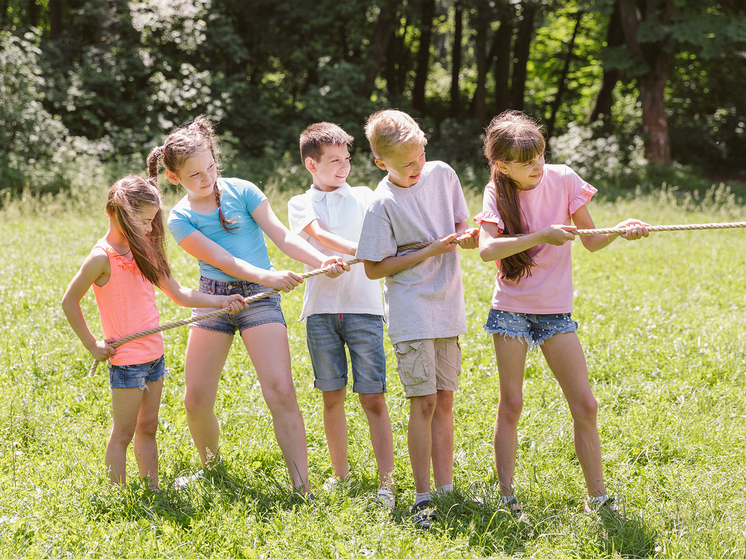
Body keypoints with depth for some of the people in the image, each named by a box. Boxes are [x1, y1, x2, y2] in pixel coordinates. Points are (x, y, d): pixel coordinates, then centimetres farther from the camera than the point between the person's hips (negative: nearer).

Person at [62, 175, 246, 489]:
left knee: (147, 428, 12)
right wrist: (92, 345, -6)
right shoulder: (102, 258, -13)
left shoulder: (143, 252, 10)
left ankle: (153, 490, 18)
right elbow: (69, 302, -7)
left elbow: (178, 294, 14)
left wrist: (221, 302, 4)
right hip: (126, 360, -7)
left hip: (153, 355, 7)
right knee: (123, 433, -1)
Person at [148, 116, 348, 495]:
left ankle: (303, 490, -15)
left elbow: (281, 236, -6)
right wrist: (267, 276, -28)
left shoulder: (241, 191, 1)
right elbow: (220, 260, -13)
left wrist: (322, 261, -22)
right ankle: (211, 465, 32)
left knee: (280, 391, -16)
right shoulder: (180, 219, 1)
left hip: (258, 298, -2)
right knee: (196, 401, 3)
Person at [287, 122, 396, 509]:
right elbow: (319, 236, -9)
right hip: (321, 307, 1)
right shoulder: (301, 204, 10)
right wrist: (364, 251, -25)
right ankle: (340, 474, 18)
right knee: (332, 396, 6)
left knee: (373, 397, -6)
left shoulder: (364, 197, 15)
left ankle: (386, 482, -8)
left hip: (363, 305, 0)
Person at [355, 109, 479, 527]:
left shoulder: (442, 174, 2)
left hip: (448, 309, 5)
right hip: (412, 314, -5)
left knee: (445, 400, 9)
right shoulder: (382, 204, -13)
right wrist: (431, 251, -16)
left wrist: (468, 237, -10)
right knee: (424, 402, -7)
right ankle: (423, 497, 0)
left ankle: (446, 488, 15)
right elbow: (374, 268, -11)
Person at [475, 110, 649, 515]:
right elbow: (487, 249, -24)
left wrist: (620, 231, -16)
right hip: (511, 309, -1)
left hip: (556, 310, 1)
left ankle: (597, 497, 6)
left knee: (584, 406, -2)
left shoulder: (563, 180, -3)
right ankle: (506, 497, 11)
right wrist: (542, 236, -30)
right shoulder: (497, 193, -7)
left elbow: (591, 241, 4)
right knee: (511, 405, 3)